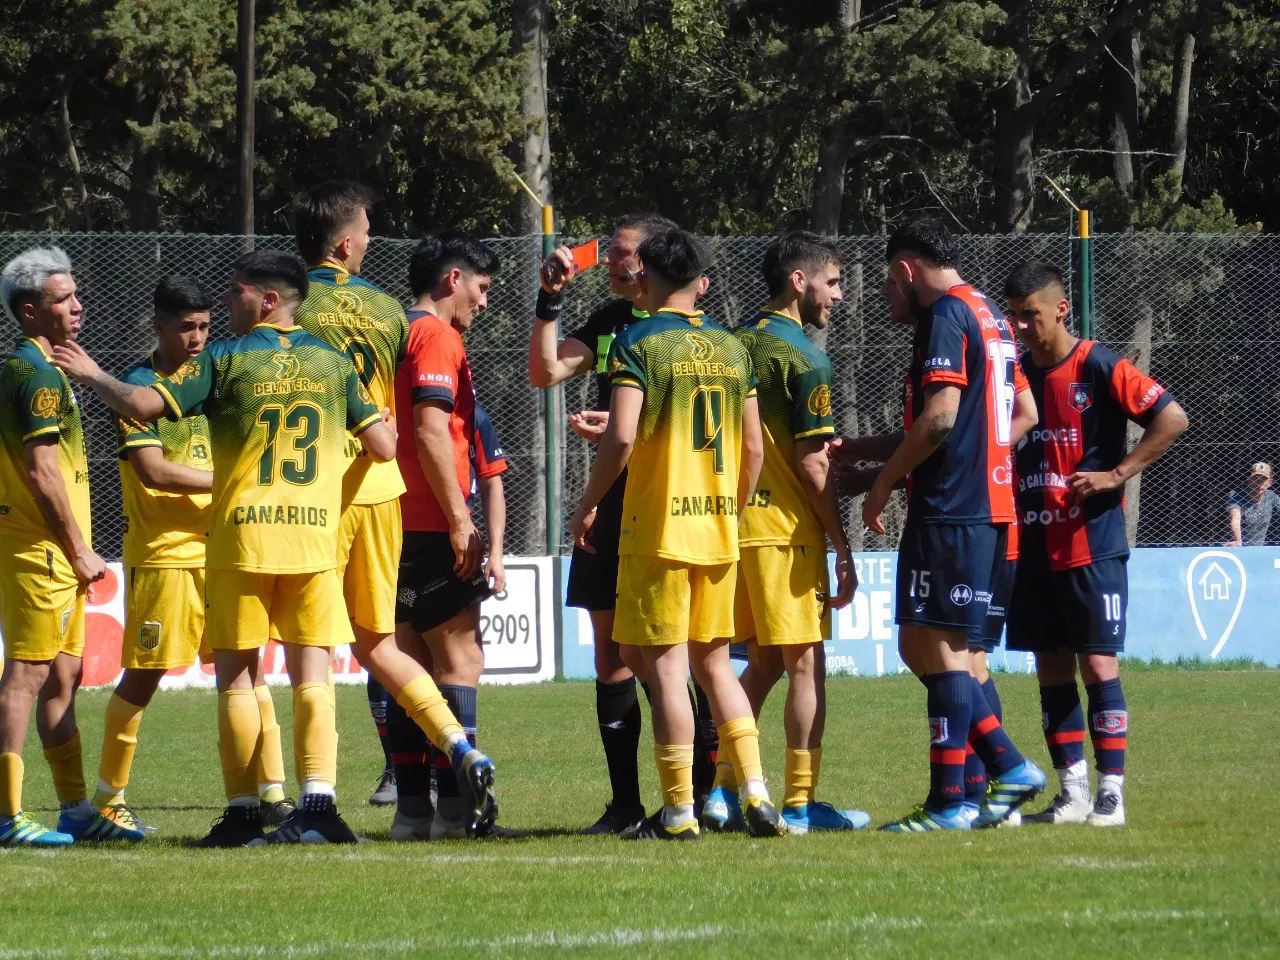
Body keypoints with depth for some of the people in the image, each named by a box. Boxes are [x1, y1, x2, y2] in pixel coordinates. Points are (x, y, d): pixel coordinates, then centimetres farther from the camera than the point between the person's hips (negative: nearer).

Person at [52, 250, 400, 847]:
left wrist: (92, 375, 8)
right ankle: (319, 802, -13)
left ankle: (244, 813, 2)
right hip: (315, 535, 3)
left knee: (236, 678, 5)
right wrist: (386, 423, 30)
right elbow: (383, 446, 7)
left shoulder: (226, 359, -3)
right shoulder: (333, 363, 7)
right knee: (311, 678, 2)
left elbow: (142, 404, -10)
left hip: (241, 540, -2)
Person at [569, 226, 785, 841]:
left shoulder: (638, 344, -7)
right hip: (719, 531, 5)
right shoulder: (731, 347, 10)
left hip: (657, 529, -5)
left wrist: (587, 504, -4)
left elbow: (621, 438, -16)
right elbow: (754, 448, 11)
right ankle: (755, 795, 5)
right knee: (715, 663, 13)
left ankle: (679, 810, -3)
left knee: (666, 667, -2)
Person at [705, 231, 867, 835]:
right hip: (787, 525, -8)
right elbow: (811, 463, -14)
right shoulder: (803, 358, -12)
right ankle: (801, 805, -1)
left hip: (736, 520, 8)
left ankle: (725, 790, 11)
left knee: (762, 663, 15)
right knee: (806, 664, -1)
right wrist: (843, 549, -10)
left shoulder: (739, 342, 12)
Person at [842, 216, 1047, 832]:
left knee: (938, 648, -5)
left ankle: (948, 803, -4)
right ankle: (1008, 767, 10)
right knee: (922, 647, 14)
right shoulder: (990, 317, 19)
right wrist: (855, 450, 28)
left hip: (949, 511, -9)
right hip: (989, 507, 9)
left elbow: (939, 417, -21)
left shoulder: (945, 315, -11)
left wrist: (883, 483, -8)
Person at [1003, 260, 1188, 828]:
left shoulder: (1099, 369, -8)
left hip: (1092, 545, -6)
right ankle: (1072, 792, 12)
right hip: (1033, 549, 6)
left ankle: (1111, 793, -5)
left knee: (1098, 664, -7)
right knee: (1051, 671, 7)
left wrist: (1115, 475, -15)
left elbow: (1172, 418, -12)